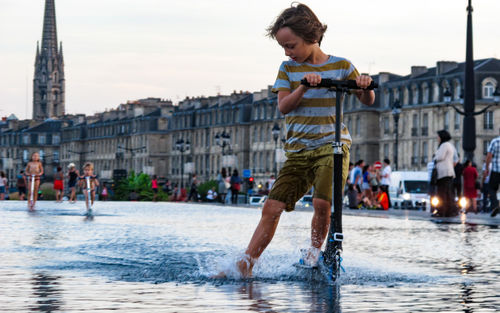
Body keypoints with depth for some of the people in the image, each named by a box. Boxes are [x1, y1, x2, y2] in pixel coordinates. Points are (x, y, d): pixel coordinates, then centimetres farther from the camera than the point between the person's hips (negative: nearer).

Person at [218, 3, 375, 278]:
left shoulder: (342, 66, 3)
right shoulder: (288, 69, 7)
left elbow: (367, 101, 5)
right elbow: (283, 107, -4)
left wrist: (365, 87, -18)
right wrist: (303, 87, -22)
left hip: (333, 144, -2)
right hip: (298, 150, 3)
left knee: (322, 203, -24)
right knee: (272, 207, -7)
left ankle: (314, 251, 0)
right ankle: (245, 265, -4)